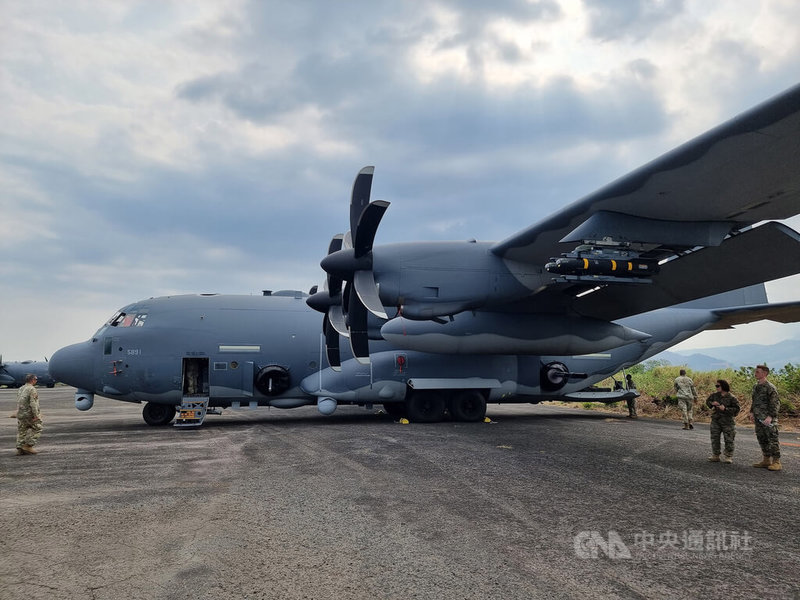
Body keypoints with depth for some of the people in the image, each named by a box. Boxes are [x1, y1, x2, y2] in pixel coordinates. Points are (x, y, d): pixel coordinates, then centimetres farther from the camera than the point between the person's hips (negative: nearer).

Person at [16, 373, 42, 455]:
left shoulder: (20, 389, 14)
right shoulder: (32, 389, -14)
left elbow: (18, 402, 19)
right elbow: (33, 403, -20)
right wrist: (36, 415, -21)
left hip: (20, 414, 8)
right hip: (29, 414, -8)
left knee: (21, 431, 11)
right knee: (37, 428, 2)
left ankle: (20, 448, 9)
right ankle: (28, 445, -2)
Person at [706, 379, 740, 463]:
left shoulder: (731, 397, -11)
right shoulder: (715, 395, 3)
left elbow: (737, 408, -14)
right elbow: (707, 401, 15)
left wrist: (725, 409, -23)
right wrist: (712, 403, -7)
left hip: (727, 421, -4)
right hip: (716, 420, 5)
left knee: (728, 439, 2)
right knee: (714, 438, 5)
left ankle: (728, 457, 14)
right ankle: (715, 456, 13)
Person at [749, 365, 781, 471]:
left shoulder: (770, 387, -12)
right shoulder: (755, 386, 13)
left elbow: (775, 403, -15)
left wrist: (770, 416, -22)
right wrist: (752, 412, 15)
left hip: (768, 419, -8)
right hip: (758, 418, 8)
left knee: (772, 439, -5)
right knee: (762, 439, 12)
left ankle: (776, 462, 0)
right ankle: (766, 460, 21)